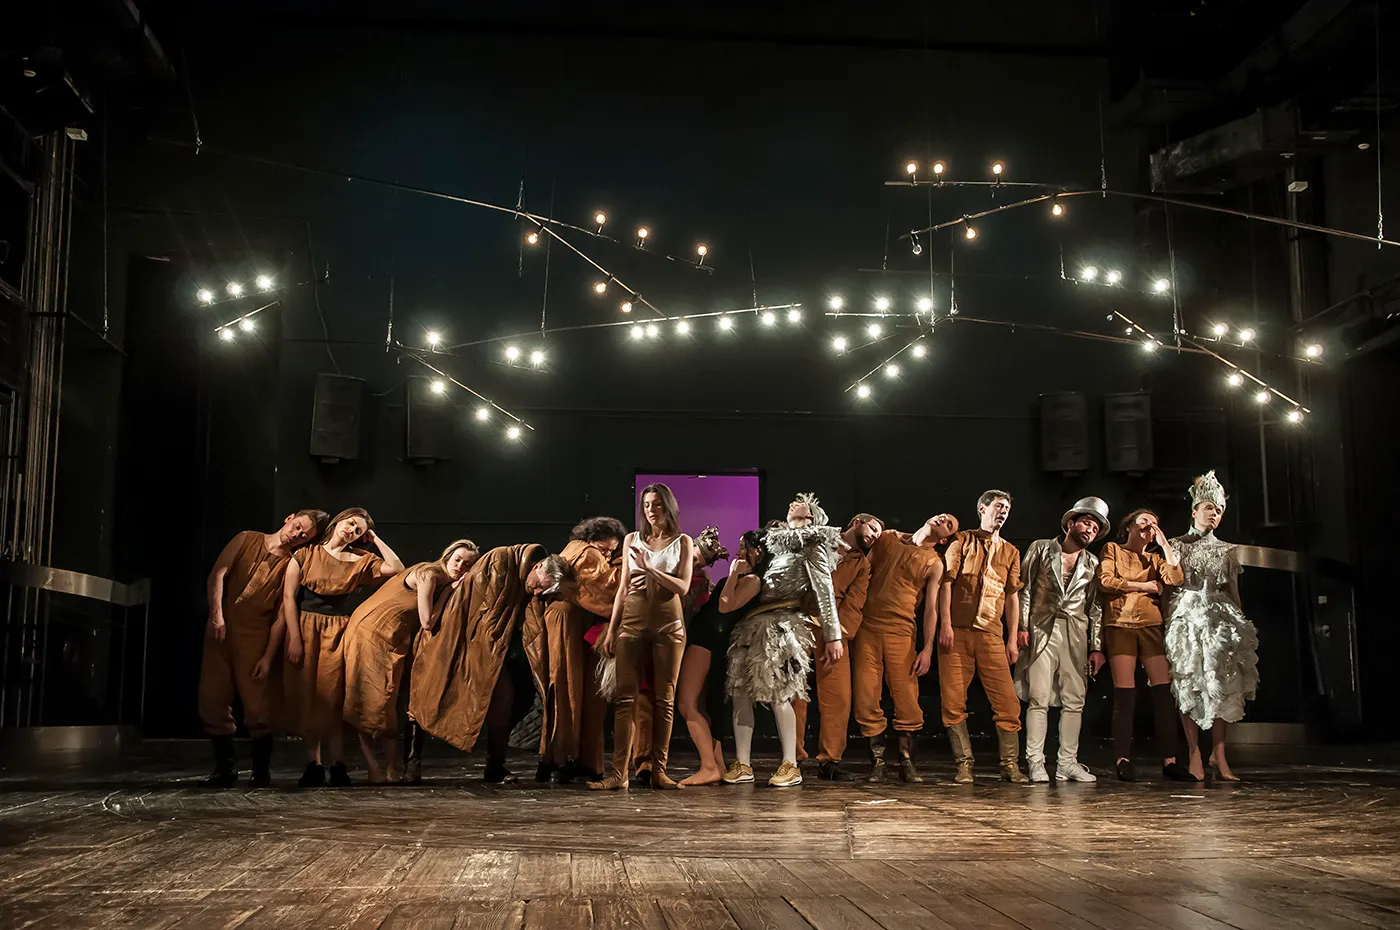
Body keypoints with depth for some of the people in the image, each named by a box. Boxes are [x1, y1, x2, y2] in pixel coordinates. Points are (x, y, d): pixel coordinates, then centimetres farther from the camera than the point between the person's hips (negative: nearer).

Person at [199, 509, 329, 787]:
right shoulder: (248, 540, 10)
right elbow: (217, 574, 2)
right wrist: (216, 614, -12)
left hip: (254, 635, -2)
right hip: (221, 629, 2)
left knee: (257, 705, -8)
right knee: (212, 699, 1)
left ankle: (261, 770, 7)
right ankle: (226, 767, 15)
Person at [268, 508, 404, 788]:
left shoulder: (361, 561, 7)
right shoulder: (305, 555, 3)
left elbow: (396, 568, -5)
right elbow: (288, 597, -1)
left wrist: (375, 539, 1)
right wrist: (294, 639, -8)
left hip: (337, 632, 0)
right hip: (304, 628, 0)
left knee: (331, 696, -5)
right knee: (305, 696, -1)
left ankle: (335, 763, -2)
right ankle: (313, 763, 4)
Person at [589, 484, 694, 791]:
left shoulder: (682, 542, 7)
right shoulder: (632, 539, 12)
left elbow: (683, 586, -4)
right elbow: (623, 588, 14)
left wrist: (650, 567, -14)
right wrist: (611, 629, 9)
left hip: (668, 624, -1)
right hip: (633, 621, 1)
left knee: (664, 699, 0)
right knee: (625, 697, -6)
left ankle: (659, 770, 4)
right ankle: (619, 773, -8)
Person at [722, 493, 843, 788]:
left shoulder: (812, 546, 6)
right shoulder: (776, 542, 26)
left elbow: (825, 592, -5)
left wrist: (834, 636, -12)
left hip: (782, 625, -7)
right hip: (753, 623, 7)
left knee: (778, 694, -13)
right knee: (740, 692, 0)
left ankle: (790, 766, -6)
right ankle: (742, 765, 3)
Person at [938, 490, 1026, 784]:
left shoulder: (1010, 552, 18)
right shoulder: (962, 541, 10)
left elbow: (1012, 596, 15)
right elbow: (946, 582, 2)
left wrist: (1013, 639, 7)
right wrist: (945, 624, -8)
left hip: (991, 634, 2)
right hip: (956, 631, -2)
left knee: (1007, 701, -7)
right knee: (953, 702, -5)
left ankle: (1010, 765, 1)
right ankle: (964, 764, 3)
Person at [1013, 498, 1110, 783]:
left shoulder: (1093, 564, 15)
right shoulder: (1041, 549, 8)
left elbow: (1096, 607, 13)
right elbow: (1025, 589, 4)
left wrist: (1097, 647, 6)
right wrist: (1022, 628, -5)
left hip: (1076, 634, 3)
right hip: (1042, 630, -3)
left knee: (1074, 701, 1)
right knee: (1038, 698, -7)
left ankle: (1068, 762, 7)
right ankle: (1035, 762, -4)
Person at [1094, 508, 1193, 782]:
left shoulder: (1155, 558, 21)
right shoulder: (1112, 550, 13)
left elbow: (1175, 578, 0)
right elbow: (1105, 581, -4)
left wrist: (1163, 542, 6)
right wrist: (1144, 586, -1)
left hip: (1151, 627, 3)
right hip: (1121, 625, -3)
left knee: (1164, 692, -7)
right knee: (1125, 694, -8)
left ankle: (1169, 760, -7)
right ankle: (1123, 760, -6)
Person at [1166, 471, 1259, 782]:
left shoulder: (1227, 552, 15)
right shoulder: (1176, 546, 8)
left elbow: (1234, 593, 16)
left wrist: (1240, 624, 9)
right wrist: (1165, 622, -6)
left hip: (1220, 619, 2)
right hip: (1186, 616, -2)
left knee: (1220, 686, -7)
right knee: (1189, 686, -6)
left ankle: (1218, 755, -7)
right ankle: (1194, 754, -4)